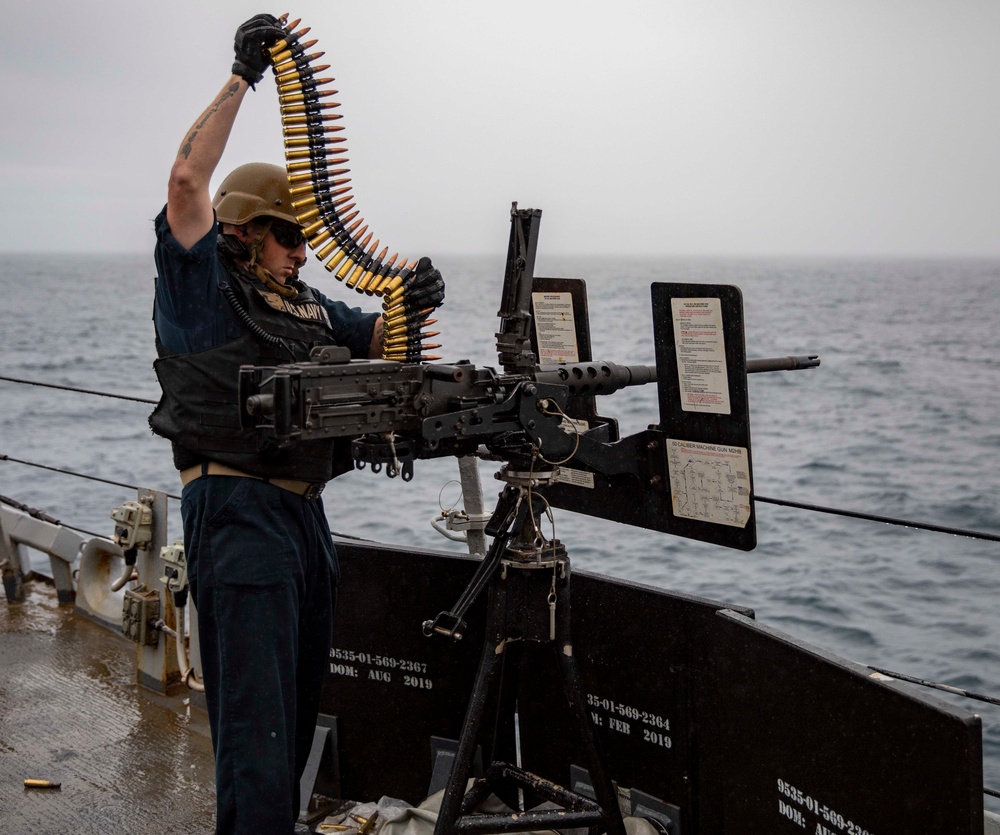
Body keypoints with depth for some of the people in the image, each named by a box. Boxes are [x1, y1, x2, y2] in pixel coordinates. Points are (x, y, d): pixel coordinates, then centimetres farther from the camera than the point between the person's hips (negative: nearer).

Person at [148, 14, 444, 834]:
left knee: (298, 709, 16)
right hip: (237, 511, -8)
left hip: (306, 513, 8)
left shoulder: (307, 305, 19)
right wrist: (241, 78, -13)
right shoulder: (202, 293, -3)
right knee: (256, 720, -11)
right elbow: (188, 179, -14)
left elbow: (381, 341, 17)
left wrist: (413, 302, -7)